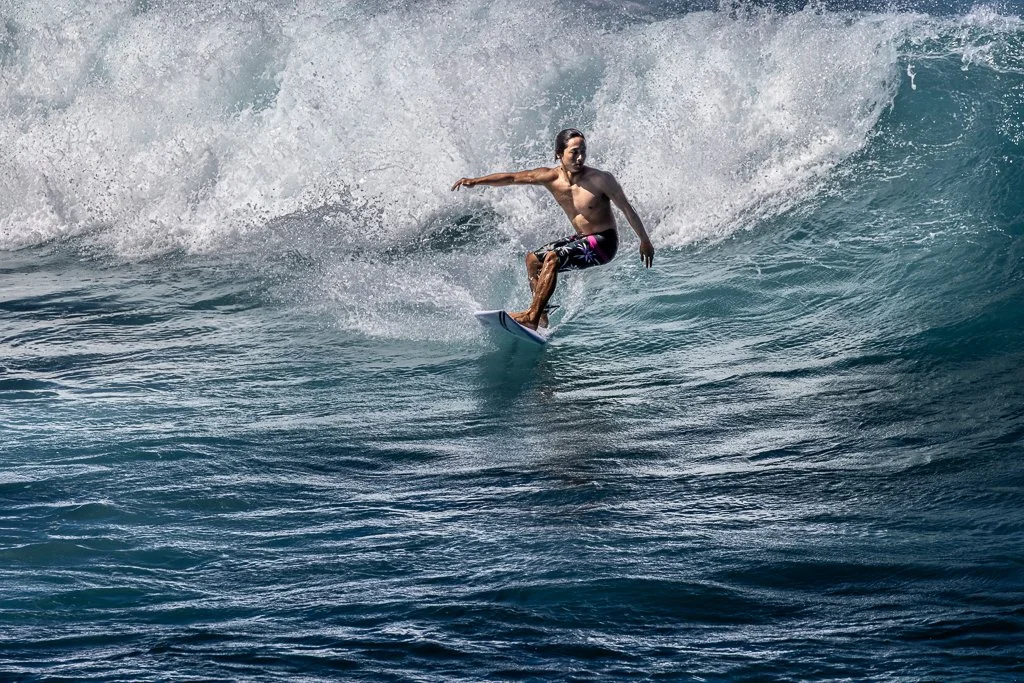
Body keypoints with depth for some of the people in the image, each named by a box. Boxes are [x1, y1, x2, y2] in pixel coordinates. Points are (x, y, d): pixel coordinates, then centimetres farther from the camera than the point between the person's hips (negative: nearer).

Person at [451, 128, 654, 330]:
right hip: (581, 238, 7)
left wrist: (645, 241, -3)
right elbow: (511, 178, -7)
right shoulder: (551, 177, -6)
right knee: (533, 259, 7)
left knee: (553, 258, -24)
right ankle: (541, 315, 4)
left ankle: (532, 317, -27)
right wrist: (476, 181, -16)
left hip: (603, 242, -7)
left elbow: (627, 209, -9)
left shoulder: (601, 180, -19)